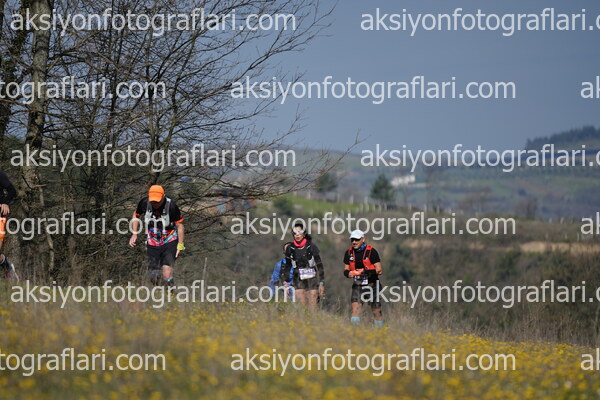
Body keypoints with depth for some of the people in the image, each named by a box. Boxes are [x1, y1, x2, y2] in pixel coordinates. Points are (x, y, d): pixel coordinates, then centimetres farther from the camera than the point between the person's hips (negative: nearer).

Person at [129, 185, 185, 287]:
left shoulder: (171, 206, -20)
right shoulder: (144, 203, -11)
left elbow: (179, 225, -9)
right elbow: (136, 215, 10)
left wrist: (180, 245, -10)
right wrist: (134, 234, 3)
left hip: (169, 243, -3)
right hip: (152, 243, 3)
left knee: (167, 274, -20)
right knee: (153, 277, 1)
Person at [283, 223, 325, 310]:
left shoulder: (311, 247, -6)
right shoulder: (290, 248, 2)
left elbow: (319, 265, -3)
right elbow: (287, 267, 12)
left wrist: (322, 283, -7)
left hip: (312, 280, -2)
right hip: (298, 281, 2)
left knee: (312, 308, -5)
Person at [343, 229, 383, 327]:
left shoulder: (371, 252, -10)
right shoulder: (349, 253, 4)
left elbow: (379, 270, -12)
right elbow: (346, 269, 10)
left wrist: (368, 272, -29)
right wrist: (348, 273, -15)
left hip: (371, 284, -3)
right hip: (357, 285, 3)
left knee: (376, 310, 5)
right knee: (355, 308, -14)